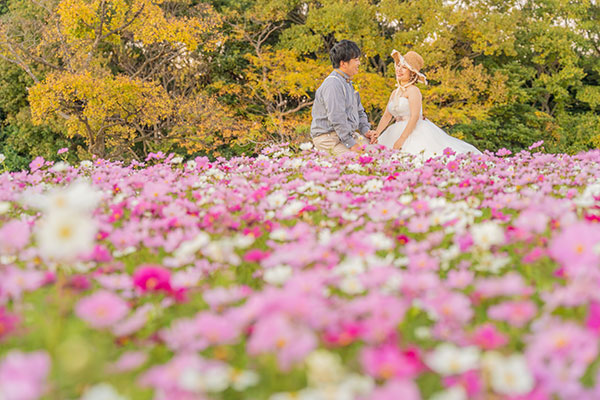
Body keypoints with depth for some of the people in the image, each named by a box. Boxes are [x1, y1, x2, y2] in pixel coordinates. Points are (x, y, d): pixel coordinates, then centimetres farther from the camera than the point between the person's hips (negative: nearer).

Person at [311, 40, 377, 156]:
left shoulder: (347, 83, 18)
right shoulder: (333, 84, -17)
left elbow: (359, 111, 27)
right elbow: (337, 119, -22)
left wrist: (365, 130, 8)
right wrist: (351, 144, -21)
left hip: (349, 133, 10)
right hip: (329, 137, -10)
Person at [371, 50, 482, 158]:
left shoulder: (413, 91, -7)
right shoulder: (395, 93, 19)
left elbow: (415, 117, -16)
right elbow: (387, 116, 19)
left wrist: (401, 139, -22)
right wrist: (377, 133, 2)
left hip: (414, 133, -8)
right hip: (397, 133, 8)